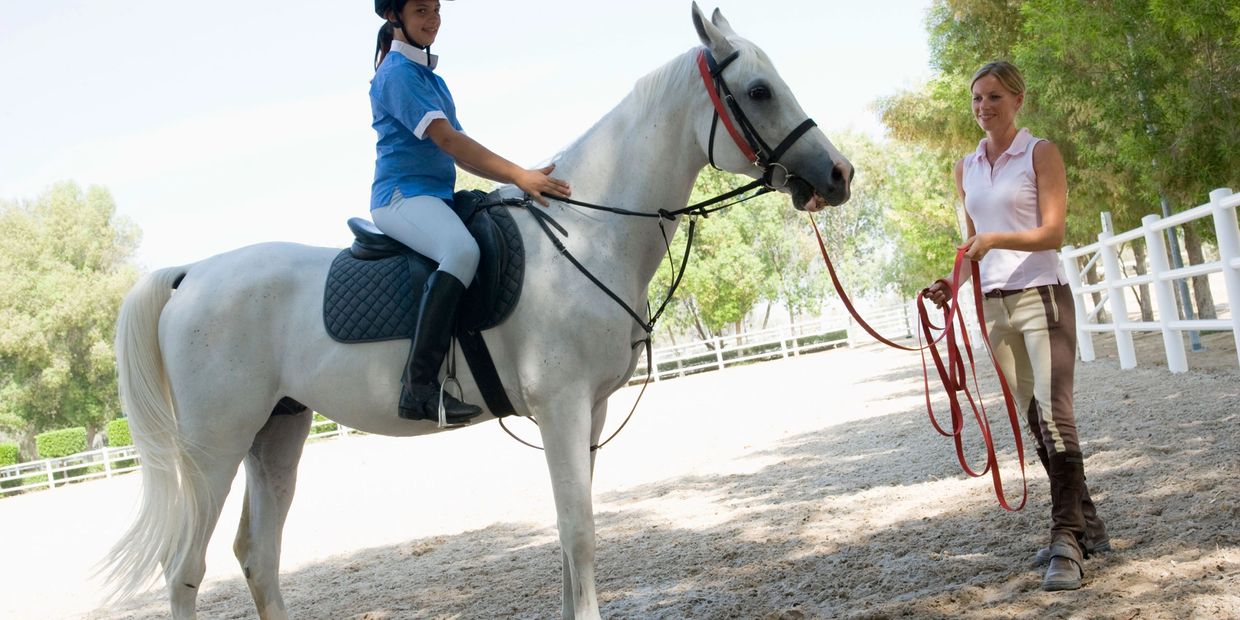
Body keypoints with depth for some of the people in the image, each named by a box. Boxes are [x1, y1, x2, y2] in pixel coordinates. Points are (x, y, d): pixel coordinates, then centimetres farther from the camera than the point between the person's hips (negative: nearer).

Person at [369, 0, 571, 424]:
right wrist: (519, 175, -22)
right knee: (462, 250, -37)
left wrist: (524, 180, 6)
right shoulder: (396, 72, -6)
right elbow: (445, 138, -17)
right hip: (402, 195, -10)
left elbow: (460, 153, 19)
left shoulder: (433, 80, 23)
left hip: (438, 196, 10)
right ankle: (418, 385, -41)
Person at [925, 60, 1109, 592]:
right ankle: (1085, 526, 20)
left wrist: (997, 239, -28)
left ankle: (1067, 540, -16)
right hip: (994, 304, 6)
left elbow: (1053, 233, -12)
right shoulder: (966, 168, 13)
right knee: (1034, 419, 9)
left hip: (1041, 295, -6)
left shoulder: (1040, 154, -3)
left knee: (1054, 413, -16)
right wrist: (953, 283, 2)